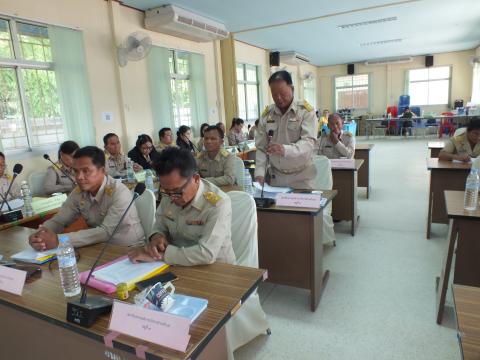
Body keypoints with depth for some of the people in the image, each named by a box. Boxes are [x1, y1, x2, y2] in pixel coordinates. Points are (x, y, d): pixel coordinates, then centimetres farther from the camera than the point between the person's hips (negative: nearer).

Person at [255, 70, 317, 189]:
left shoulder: (306, 111, -7)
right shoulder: (266, 114, 2)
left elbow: (309, 142, -20)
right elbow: (261, 148, 3)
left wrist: (285, 150, -37)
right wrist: (259, 173, -9)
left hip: (301, 176, -3)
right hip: (276, 176, 3)